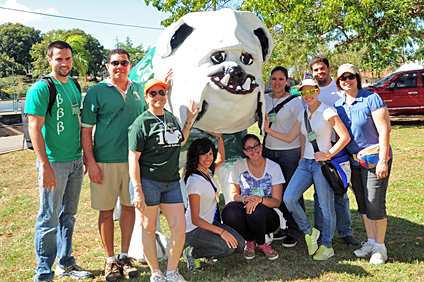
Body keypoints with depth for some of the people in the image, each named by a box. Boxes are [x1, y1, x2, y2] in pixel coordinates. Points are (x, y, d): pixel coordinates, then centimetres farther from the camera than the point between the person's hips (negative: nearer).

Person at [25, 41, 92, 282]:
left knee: (69, 215, 16)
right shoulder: (41, 89, -11)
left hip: (76, 162, 7)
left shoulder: (73, 85, 12)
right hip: (54, 162, -7)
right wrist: (45, 166, -20)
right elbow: (35, 128, -15)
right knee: (49, 219, 1)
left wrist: (85, 157, 18)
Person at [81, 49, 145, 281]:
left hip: (133, 159, 4)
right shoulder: (96, 92, -2)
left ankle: (124, 256, 26)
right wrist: (91, 162, -10)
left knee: (129, 206, 10)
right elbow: (86, 129, -3)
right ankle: (110, 260, 20)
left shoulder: (138, 90, 10)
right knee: (106, 210, 4)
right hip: (105, 160, -3)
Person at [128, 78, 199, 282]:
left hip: (172, 183, 6)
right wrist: (137, 189, -15)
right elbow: (133, 158, -10)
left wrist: (189, 120, 16)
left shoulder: (171, 118, 13)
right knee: (149, 229, 5)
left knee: (180, 228, 4)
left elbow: (181, 142, 29)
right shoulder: (142, 123, -7)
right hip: (148, 182, -6)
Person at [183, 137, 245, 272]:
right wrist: (221, 231, -26)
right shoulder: (194, 181, -24)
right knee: (229, 247, -26)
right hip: (194, 230, -8)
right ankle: (192, 252, -6)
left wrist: (219, 137, 9)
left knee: (239, 245, -5)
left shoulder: (208, 172, 0)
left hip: (210, 223, 8)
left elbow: (221, 159, 24)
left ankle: (207, 251, 13)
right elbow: (195, 219, -24)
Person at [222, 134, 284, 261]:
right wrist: (244, 198, -24)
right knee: (229, 210, -33)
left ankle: (261, 244, -5)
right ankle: (250, 241, -3)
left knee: (256, 211, -37)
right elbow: (233, 194, 0)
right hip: (245, 208, 2)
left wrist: (259, 199, -29)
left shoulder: (274, 167, -4)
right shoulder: (239, 166, -1)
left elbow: (277, 202, -8)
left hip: (266, 215, -1)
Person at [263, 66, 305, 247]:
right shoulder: (265, 99, 8)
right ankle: (283, 227, 23)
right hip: (269, 151, 5)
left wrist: (303, 156, -11)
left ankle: (295, 232, 13)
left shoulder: (295, 101, -5)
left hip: (290, 152, -4)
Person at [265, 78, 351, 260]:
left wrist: (328, 154, -15)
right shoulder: (303, 115, 13)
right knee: (289, 198, -5)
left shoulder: (328, 112, -7)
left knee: (325, 206, 2)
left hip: (322, 163, -6)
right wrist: (268, 130, 6)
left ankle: (327, 246, 17)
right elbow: (289, 138, 13)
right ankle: (309, 232, 15)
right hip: (306, 163, 6)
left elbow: (345, 137, -10)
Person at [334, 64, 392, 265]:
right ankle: (371, 242, 27)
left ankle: (380, 247, 12)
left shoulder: (371, 99, -11)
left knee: (375, 203, -5)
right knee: (362, 203, 12)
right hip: (355, 160, 6)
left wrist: (383, 160, -20)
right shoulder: (338, 105, 7)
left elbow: (384, 130, -15)